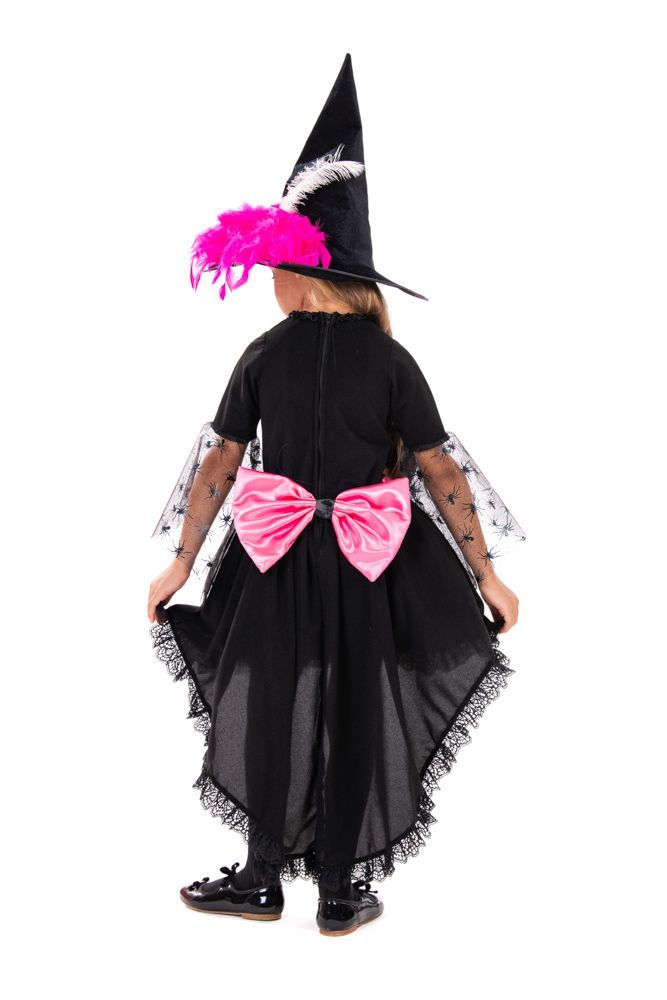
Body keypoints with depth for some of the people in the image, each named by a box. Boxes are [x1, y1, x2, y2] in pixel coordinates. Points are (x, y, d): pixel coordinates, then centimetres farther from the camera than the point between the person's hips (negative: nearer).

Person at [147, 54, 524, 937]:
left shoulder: (264, 356, -4)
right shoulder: (390, 360, -5)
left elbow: (218, 465, -1)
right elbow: (442, 475, -6)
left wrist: (182, 564, 7)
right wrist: (487, 574, 1)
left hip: (274, 558, 1)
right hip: (367, 563, 0)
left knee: (271, 708, 15)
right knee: (356, 714, 11)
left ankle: (264, 876, 27)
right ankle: (341, 890, 22)